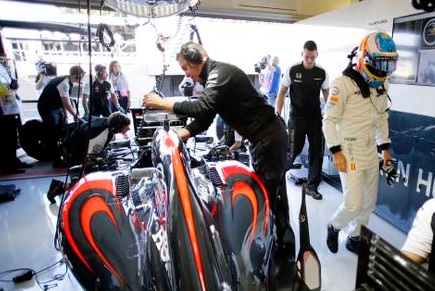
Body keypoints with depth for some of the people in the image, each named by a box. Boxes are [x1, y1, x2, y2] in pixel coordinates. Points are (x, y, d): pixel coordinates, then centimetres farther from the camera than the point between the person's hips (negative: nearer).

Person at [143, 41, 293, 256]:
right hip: (263, 136, 10)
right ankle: (283, 241, 30)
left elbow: (203, 108, -31)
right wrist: (179, 134, -2)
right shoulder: (214, 77, 15)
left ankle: (285, 245, 11)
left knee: (269, 193, -4)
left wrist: (163, 103, -22)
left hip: (268, 136, -10)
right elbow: (205, 118, 11)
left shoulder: (221, 73, -17)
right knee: (271, 191, 16)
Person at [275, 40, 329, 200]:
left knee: (317, 153, 3)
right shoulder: (292, 70, -5)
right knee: (293, 151, -5)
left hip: (316, 119, 3)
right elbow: (282, 93, 0)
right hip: (297, 119, -3)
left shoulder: (322, 73, 2)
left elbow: (327, 95, 12)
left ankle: (312, 187, 17)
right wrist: (277, 115, -8)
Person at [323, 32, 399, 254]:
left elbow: (382, 118, 18)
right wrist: (336, 151, -17)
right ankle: (334, 226, 23)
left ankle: (353, 238, 34)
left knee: (369, 202, 13)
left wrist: (385, 147, 17)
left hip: (371, 151, 8)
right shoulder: (343, 83, -14)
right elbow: (329, 119, -14)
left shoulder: (381, 85, 9)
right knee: (354, 204, -9)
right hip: (349, 152, -7)